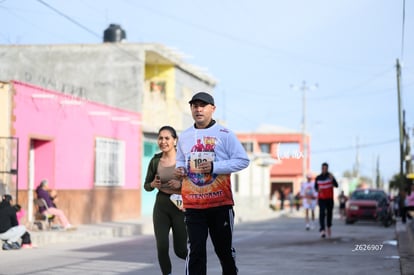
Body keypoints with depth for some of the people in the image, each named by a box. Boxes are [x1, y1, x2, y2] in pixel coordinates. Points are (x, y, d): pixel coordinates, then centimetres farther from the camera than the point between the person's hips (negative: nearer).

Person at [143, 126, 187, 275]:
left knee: (180, 250, 4)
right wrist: (153, 184, -9)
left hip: (180, 206, -2)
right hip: (161, 206, 2)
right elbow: (146, 186, 13)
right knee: (162, 247, -10)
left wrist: (180, 184, -20)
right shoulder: (155, 161, 2)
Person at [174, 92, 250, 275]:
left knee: (224, 249, 10)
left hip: (220, 203, -2)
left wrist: (214, 166, -16)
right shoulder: (184, 137, 11)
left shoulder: (224, 134, -3)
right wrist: (179, 169, 0)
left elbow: (243, 160, -6)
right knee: (195, 251, -3)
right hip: (193, 205, 2)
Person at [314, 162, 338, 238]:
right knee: (322, 213, -15)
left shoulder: (330, 176, -6)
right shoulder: (318, 178, 0)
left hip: (330, 198, 0)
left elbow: (336, 185, -18)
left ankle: (328, 227, 36)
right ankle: (322, 230, -22)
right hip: (321, 198, 0)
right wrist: (318, 189, -12)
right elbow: (315, 187, 12)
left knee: (329, 213, 11)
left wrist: (332, 179, -37)